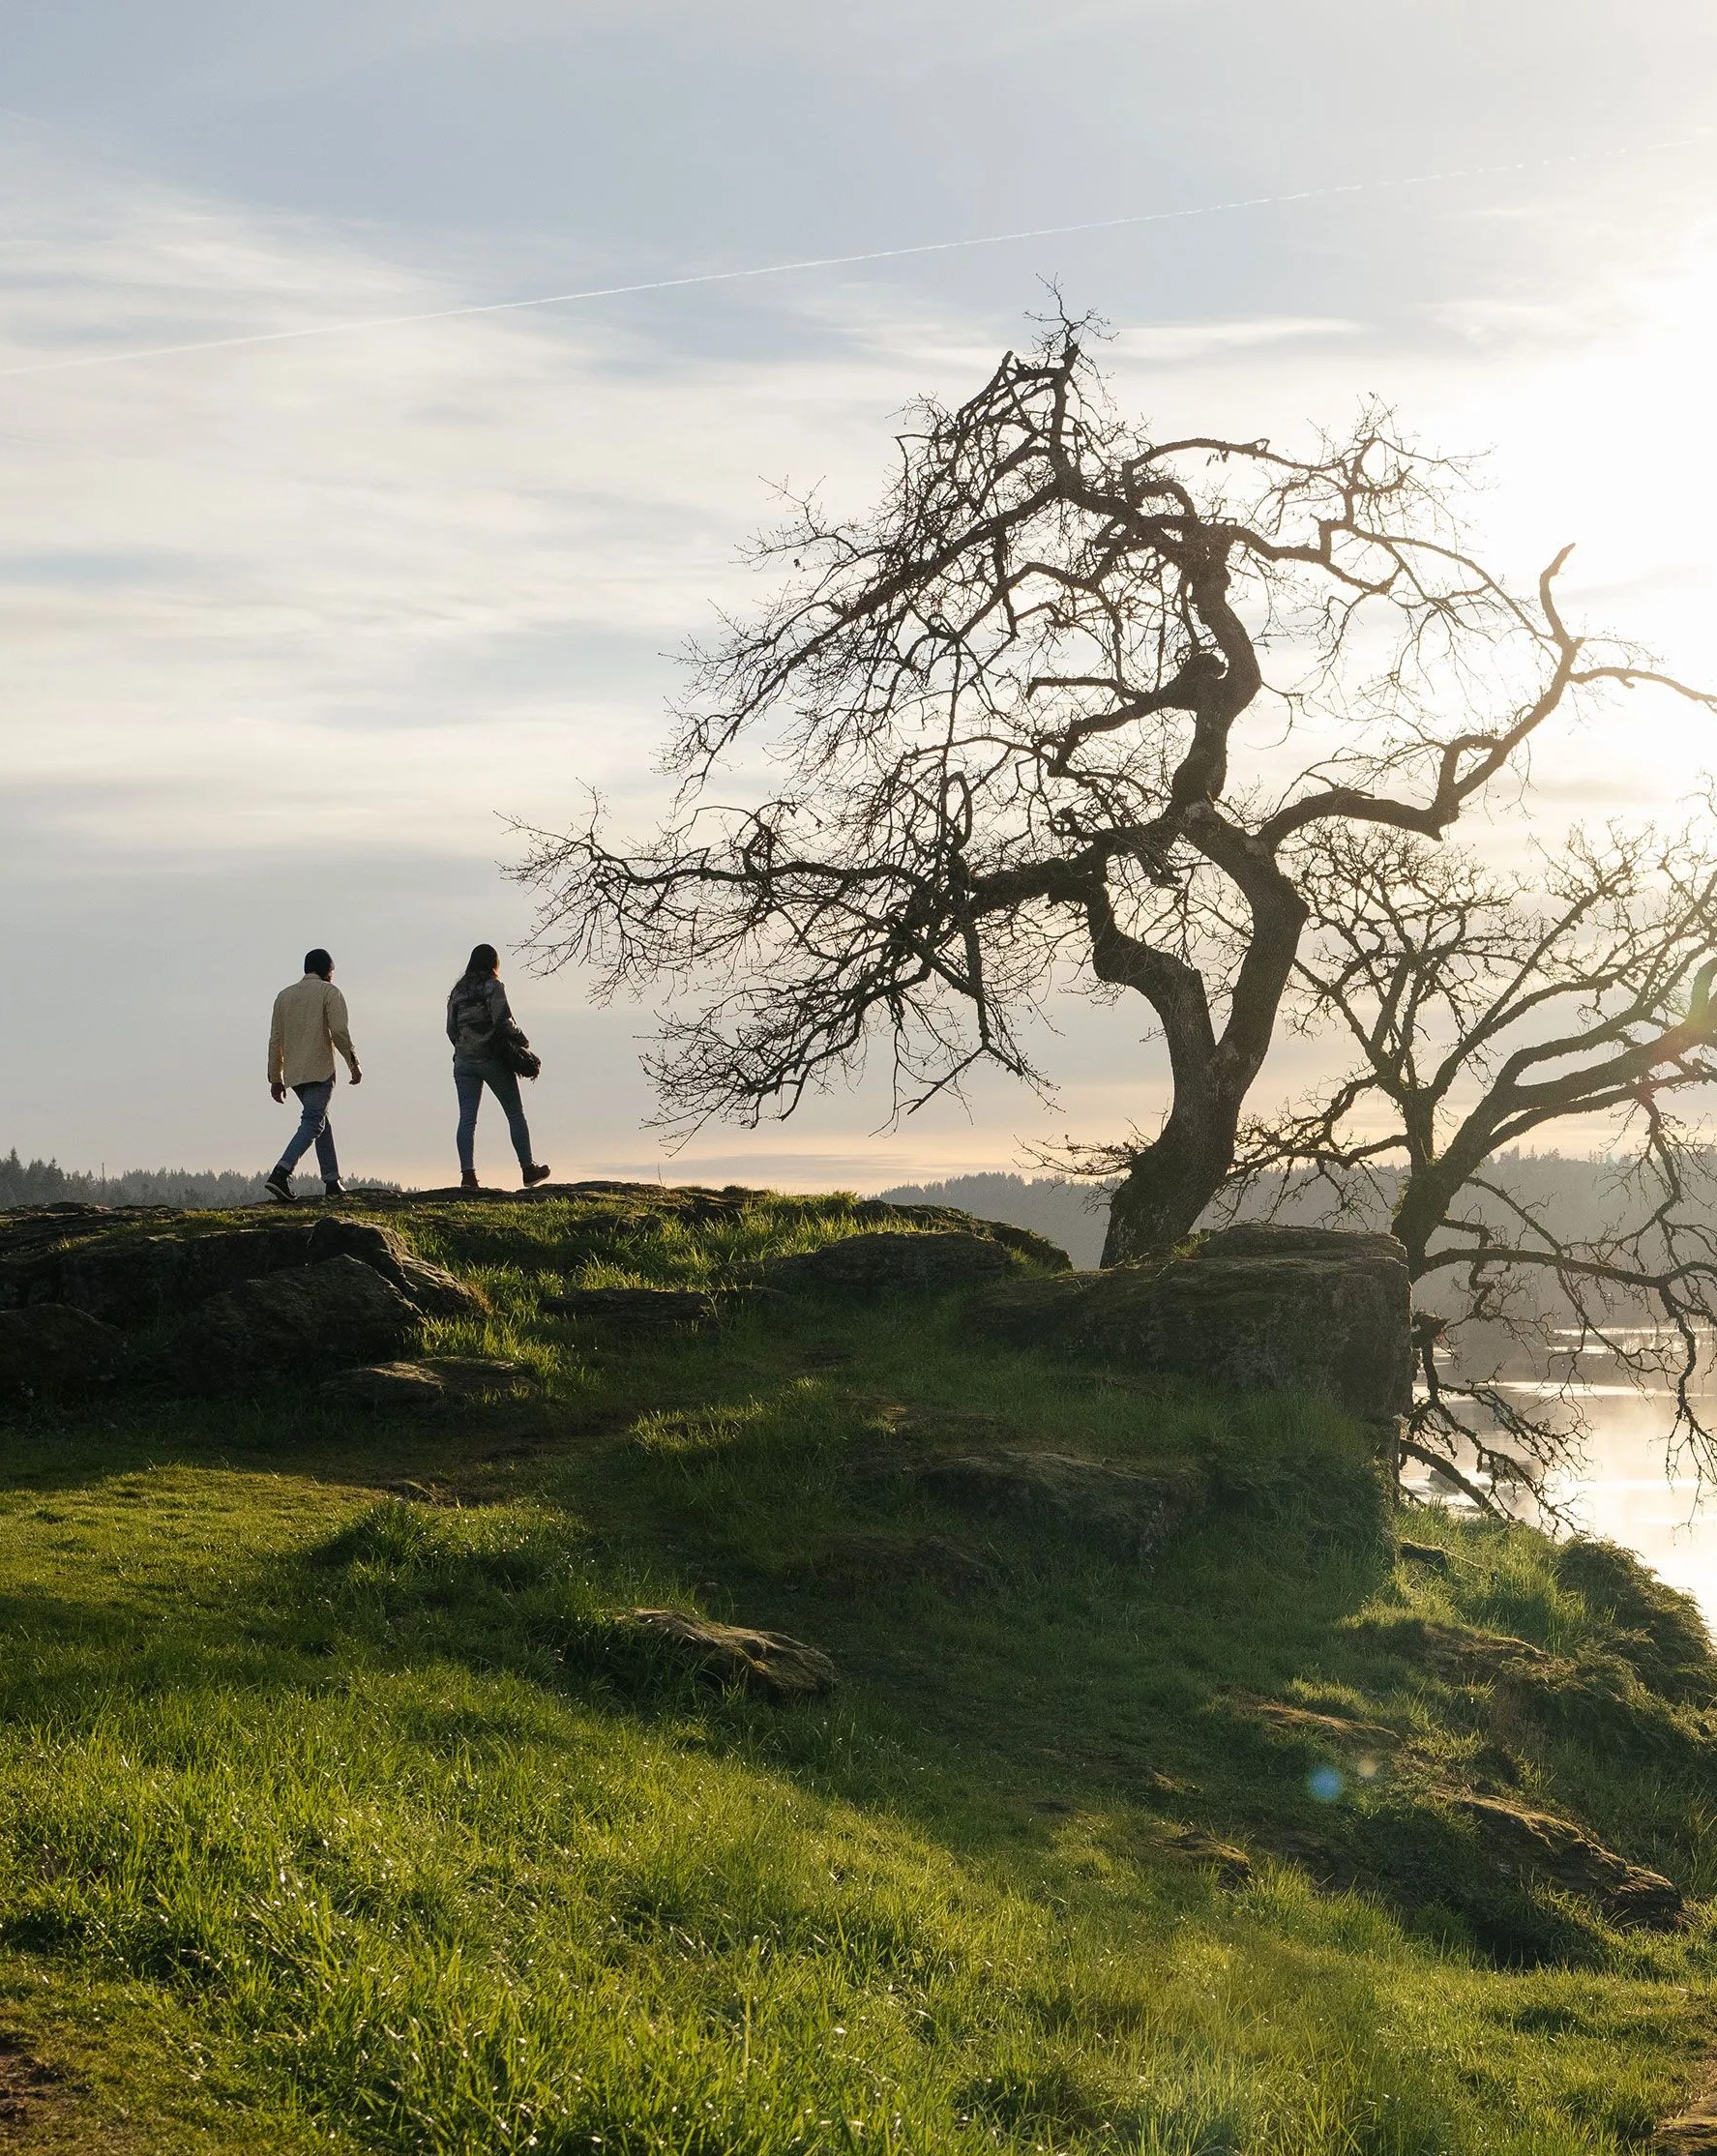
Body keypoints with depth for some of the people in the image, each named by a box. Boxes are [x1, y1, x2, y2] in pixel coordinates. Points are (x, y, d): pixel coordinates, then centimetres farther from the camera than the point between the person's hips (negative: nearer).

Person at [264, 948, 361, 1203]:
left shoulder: (284, 995, 17)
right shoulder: (329, 992, -1)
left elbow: (275, 1039, 15)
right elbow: (339, 1031, -12)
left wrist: (276, 1077, 17)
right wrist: (353, 1064, -4)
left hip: (293, 1073, 7)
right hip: (319, 1070, -7)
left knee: (320, 1120, 17)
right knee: (313, 1123, -10)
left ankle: (332, 1181, 15)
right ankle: (281, 1173, -28)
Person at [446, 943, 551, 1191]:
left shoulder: (458, 991, 11)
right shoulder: (493, 987, -6)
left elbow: (451, 1029, 9)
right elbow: (503, 1022, -16)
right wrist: (521, 1041, -1)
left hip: (464, 1061, 4)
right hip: (493, 1059, -4)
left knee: (467, 1119, -1)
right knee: (516, 1114, 8)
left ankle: (467, 1174, -12)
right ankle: (528, 1169, 12)